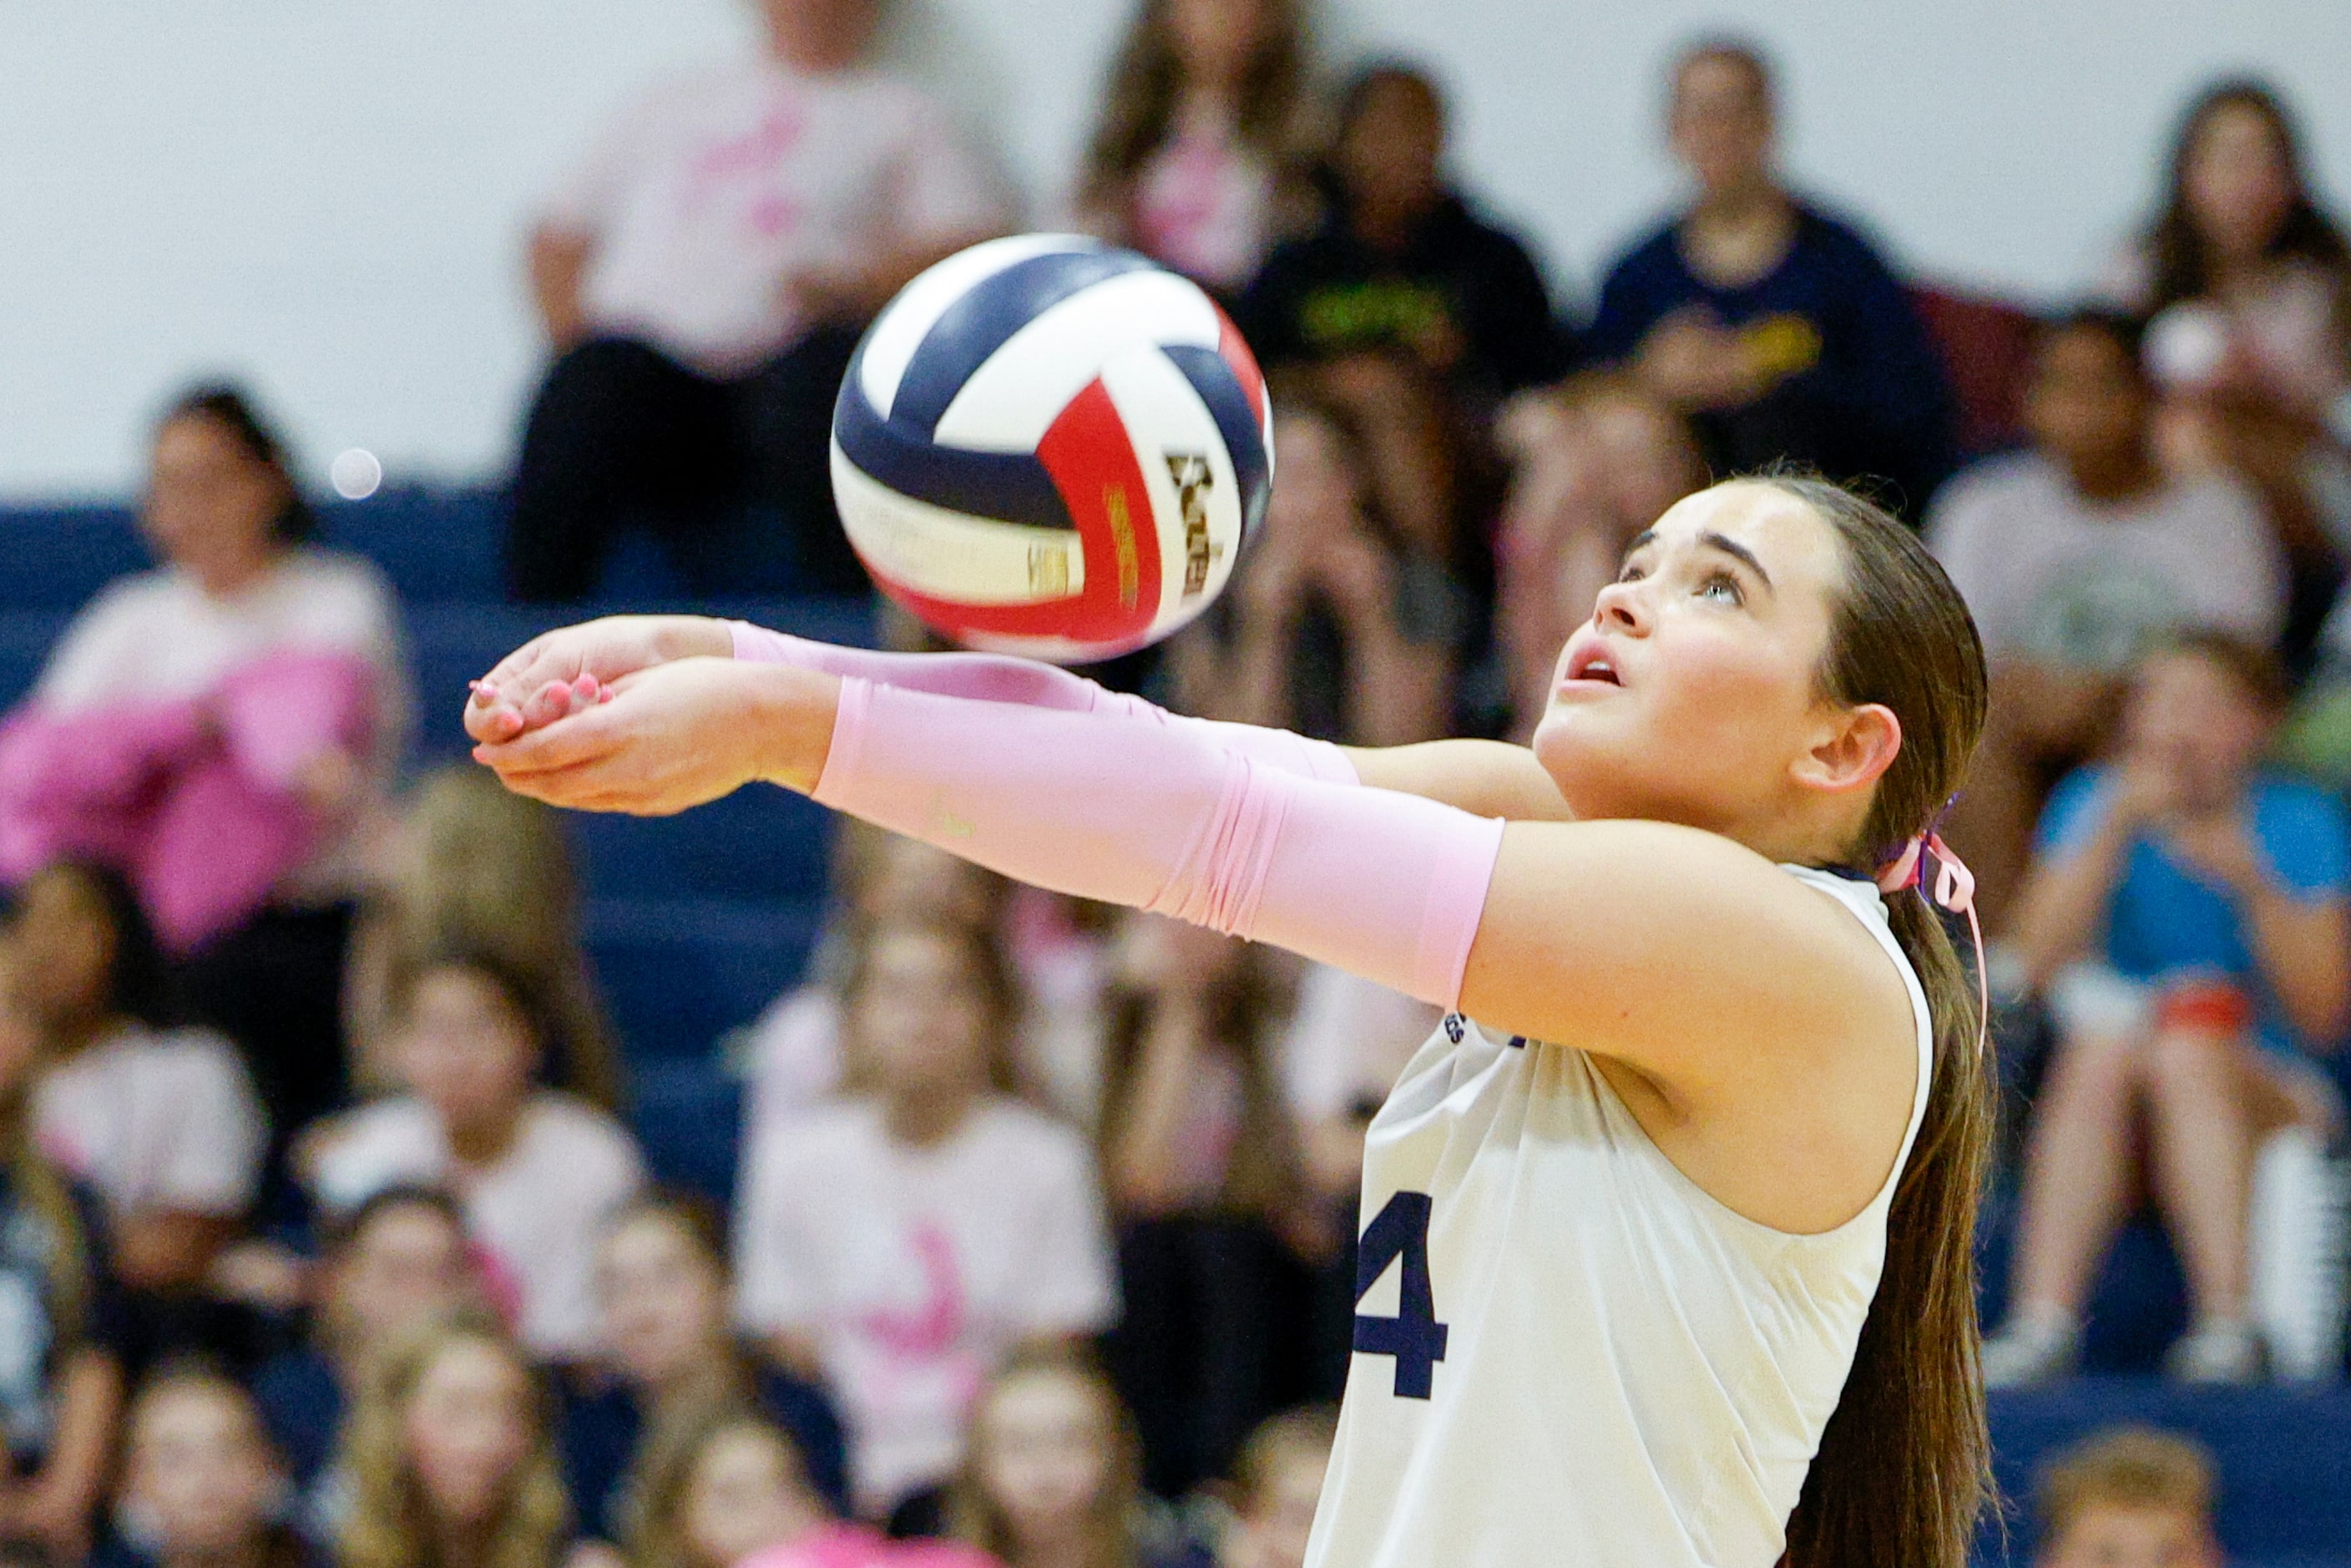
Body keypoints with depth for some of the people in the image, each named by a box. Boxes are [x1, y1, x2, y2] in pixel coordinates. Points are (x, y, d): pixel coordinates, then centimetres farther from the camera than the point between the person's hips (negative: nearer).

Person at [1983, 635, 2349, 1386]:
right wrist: (2117, 827, -13)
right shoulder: (2091, 805, 8)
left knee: (2186, 1051, -33)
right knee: (2101, 1049, -31)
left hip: (2263, 1087, -1)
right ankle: (2043, 1319, -43)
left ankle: (2226, 1324, -42)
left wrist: (2252, 885, -17)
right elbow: (2038, 960, -7)